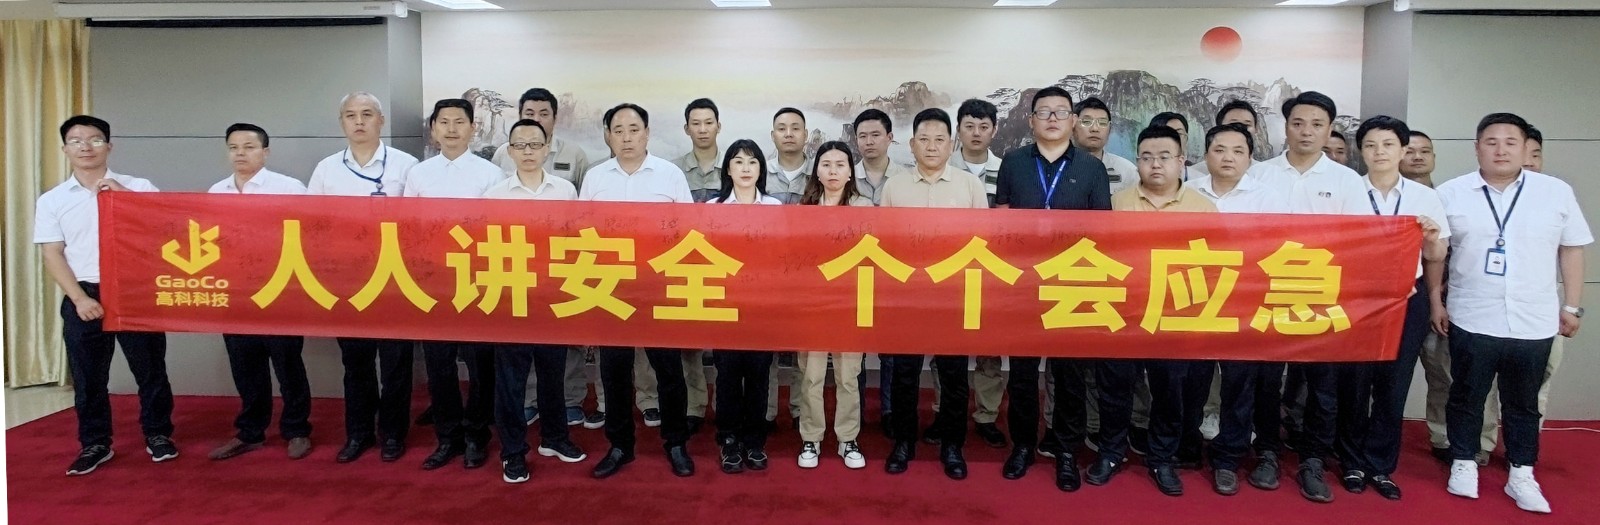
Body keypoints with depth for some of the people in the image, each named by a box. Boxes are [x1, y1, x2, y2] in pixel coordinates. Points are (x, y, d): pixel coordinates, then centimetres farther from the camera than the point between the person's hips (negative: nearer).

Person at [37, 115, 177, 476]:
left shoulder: (138, 187, 3)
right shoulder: (51, 200, 7)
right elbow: (52, 255, 3)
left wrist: (124, 195, -14)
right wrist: (80, 299, -9)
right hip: (83, 298, 1)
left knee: (150, 368, 5)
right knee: (87, 377, 7)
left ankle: (158, 435, 19)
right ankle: (95, 444, 20)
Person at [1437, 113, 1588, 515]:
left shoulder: (1557, 192, 1)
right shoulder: (1450, 194, -1)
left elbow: (1572, 249, 7)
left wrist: (1572, 305, 6)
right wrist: (1435, 302, 2)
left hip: (1534, 323, 1)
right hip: (1471, 320, -1)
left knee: (1523, 403, 12)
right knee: (1466, 398, 10)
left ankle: (1522, 475, 23)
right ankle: (1464, 465, 25)